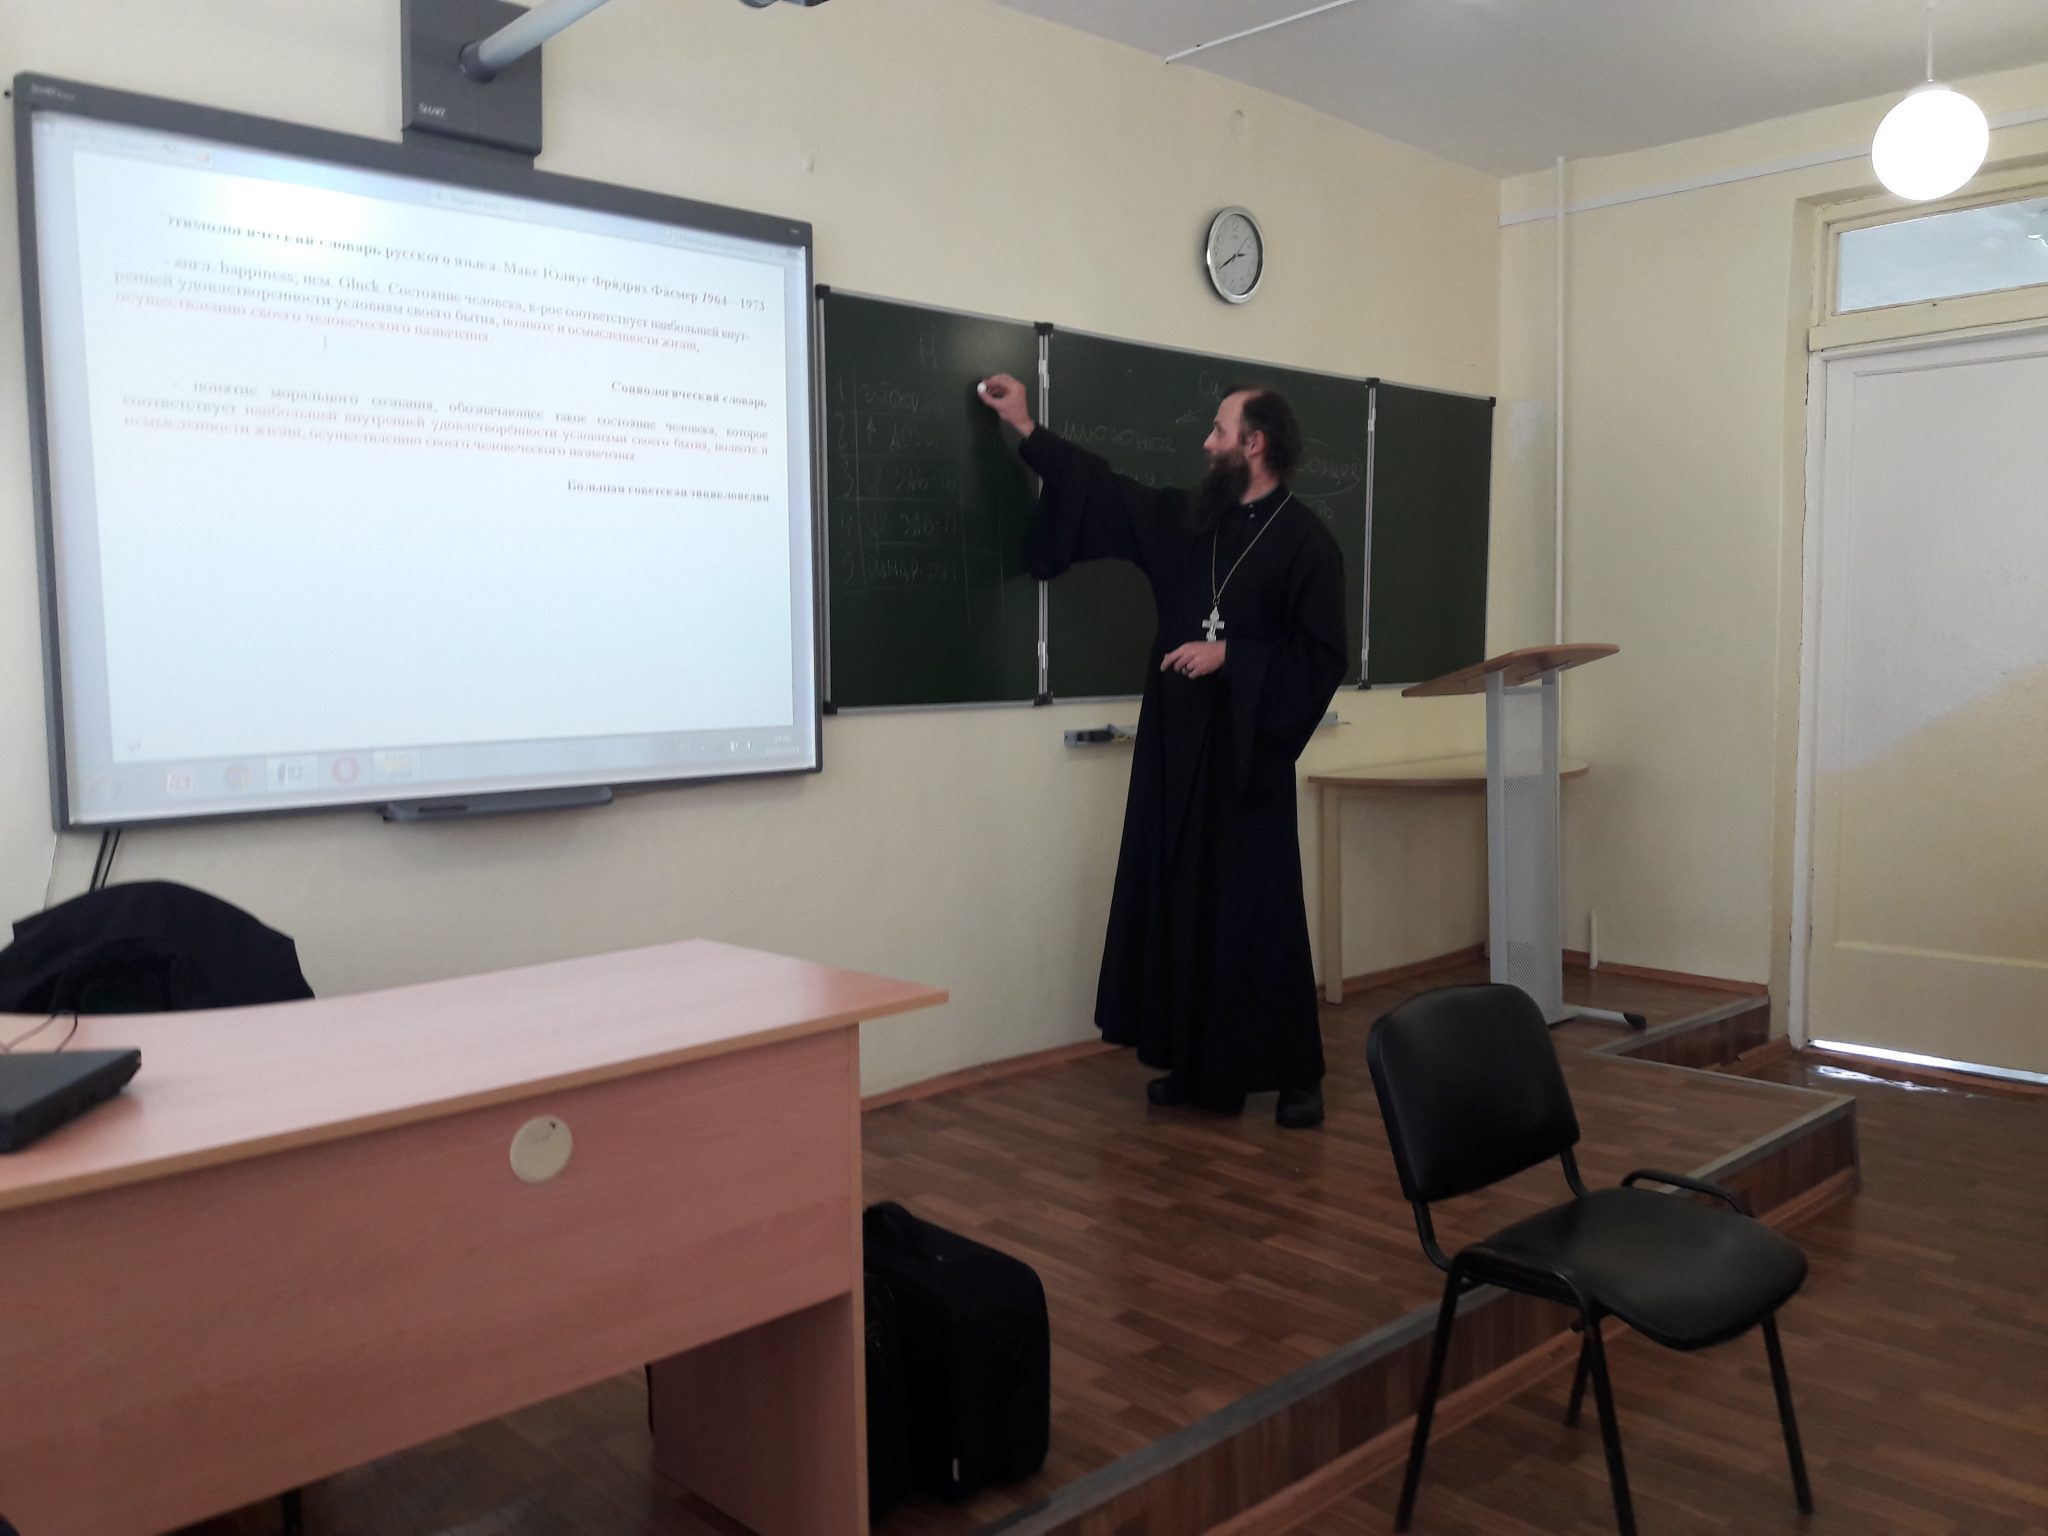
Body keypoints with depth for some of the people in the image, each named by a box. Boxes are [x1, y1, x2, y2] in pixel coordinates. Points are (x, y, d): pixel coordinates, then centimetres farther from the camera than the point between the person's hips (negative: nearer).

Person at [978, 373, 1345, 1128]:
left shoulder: (1306, 540, -7)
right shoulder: (1185, 517, 10)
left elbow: (1321, 656, -10)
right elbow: (1106, 490, 19)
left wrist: (1230, 655, -17)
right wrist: (1027, 428, 20)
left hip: (1249, 752, -6)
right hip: (1175, 747, 6)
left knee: (1258, 915, -3)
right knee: (1179, 903, 8)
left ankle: (1296, 1074, 9)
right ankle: (1197, 1062, 19)